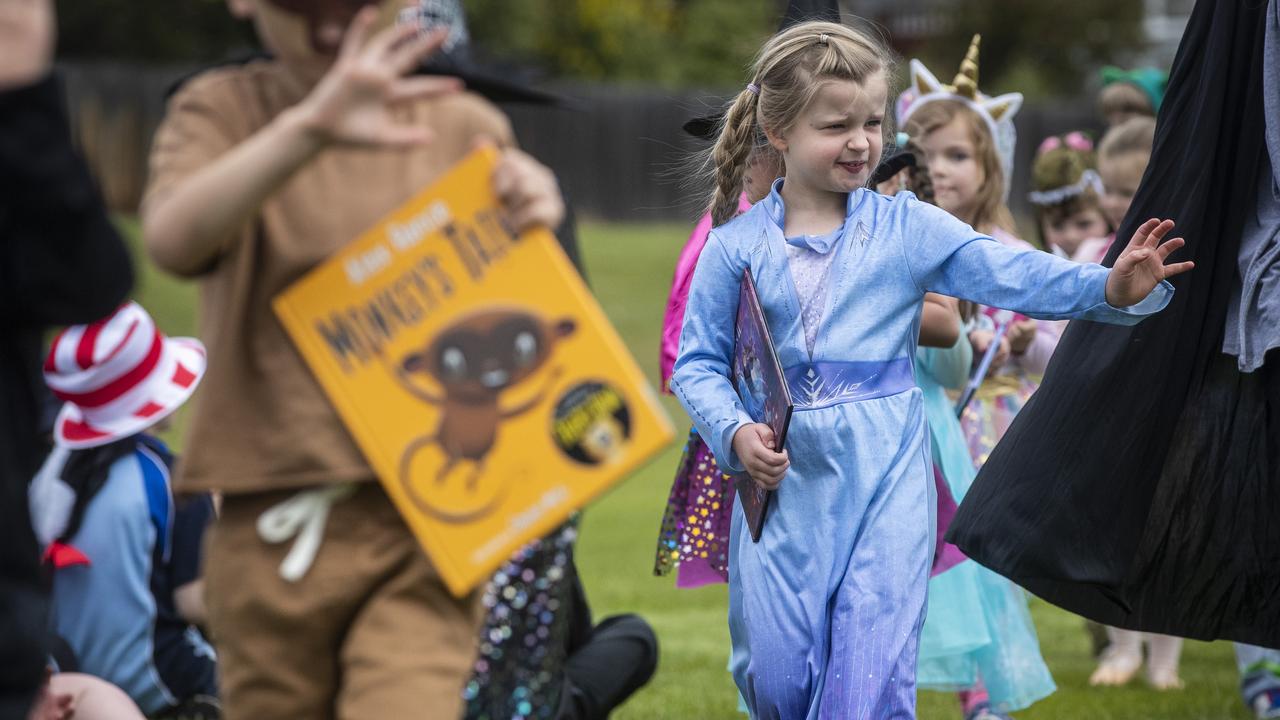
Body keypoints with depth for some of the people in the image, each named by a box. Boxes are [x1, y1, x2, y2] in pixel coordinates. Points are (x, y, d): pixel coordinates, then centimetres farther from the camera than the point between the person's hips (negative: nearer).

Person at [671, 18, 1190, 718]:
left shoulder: (907, 227, 1)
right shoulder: (736, 246, 1)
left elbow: (1008, 273, -10)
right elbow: (697, 365, 6)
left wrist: (1111, 288, -25)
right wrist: (735, 433, -12)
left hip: (886, 478, 0)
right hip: (782, 477, 0)